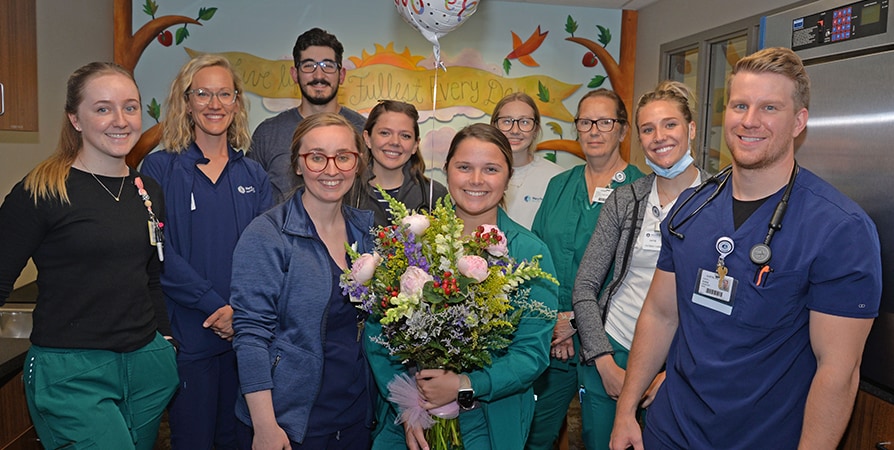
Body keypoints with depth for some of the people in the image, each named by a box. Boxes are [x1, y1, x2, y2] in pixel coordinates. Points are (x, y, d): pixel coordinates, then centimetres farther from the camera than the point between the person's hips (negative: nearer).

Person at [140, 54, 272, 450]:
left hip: (246, 333, 3)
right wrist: (216, 305, -17)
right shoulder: (159, 168, -2)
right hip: (188, 336, -3)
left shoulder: (252, 175, 8)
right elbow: (159, 252, -10)